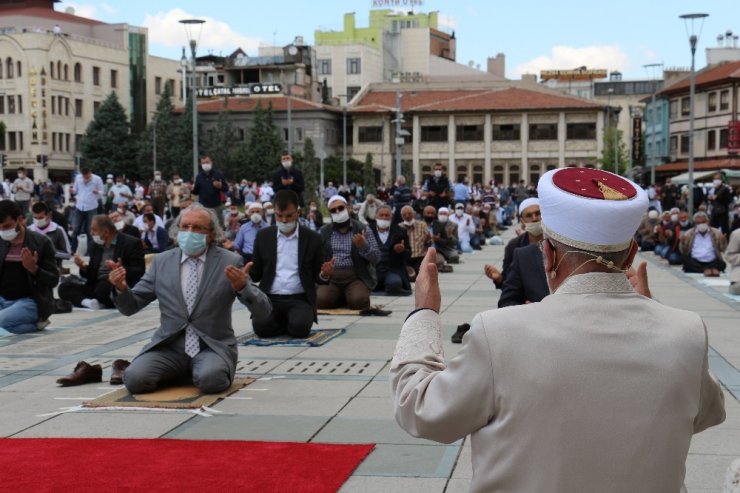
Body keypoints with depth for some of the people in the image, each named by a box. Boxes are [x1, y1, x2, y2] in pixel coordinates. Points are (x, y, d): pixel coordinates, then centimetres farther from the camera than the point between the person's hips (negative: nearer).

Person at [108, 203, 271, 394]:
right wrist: (122, 288, -14)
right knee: (135, 379, -24)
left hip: (212, 347, -2)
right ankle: (178, 372, 7)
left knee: (210, 380, -33)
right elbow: (130, 307, 9)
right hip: (169, 347, 2)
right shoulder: (161, 262, 7)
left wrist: (243, 287, -28)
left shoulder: (230, 262, -1)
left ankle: (210, 369, 4)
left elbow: (262, 309, -6)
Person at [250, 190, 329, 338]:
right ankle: (285, 322, 5)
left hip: (299, 299, -1)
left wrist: (324, 275, -15)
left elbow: (317, 277, 9)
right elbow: (255, 274, 11)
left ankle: (294, 322, 6)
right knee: (261, 326, -28)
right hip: (269, 299, 1)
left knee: (299, 328, -30)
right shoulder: (263, 236, 9)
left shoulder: (312, 238, 5)